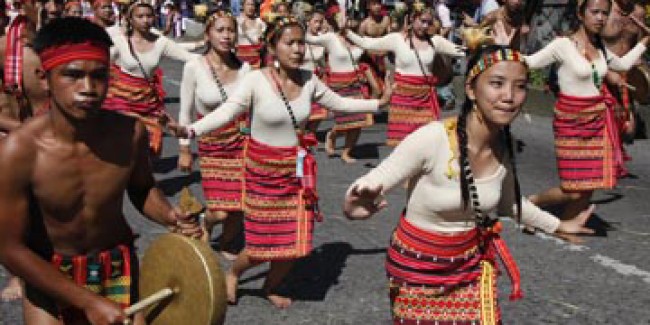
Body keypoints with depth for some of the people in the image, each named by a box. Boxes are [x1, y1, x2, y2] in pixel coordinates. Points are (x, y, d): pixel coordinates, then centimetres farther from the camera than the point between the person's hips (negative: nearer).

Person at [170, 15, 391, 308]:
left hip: (298, 169, 5)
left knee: (295, 242, 9)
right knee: (264, 245, -1)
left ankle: (271, 287, 38)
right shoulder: (256, 80, -17)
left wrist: (378, 103, 12)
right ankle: (233, 272, 34)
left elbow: (339, 103, 12)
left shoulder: (309, 80, -2)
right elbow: (226, 112, -23)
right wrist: (190, 131, -37)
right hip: (263, 170, -4)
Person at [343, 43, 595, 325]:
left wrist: (558, 226, 21)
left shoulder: (505, 148, -9)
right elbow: (366, 187, -26)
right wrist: (354, 206, -49)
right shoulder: (431, 139, -29)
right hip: (417, 267, -4)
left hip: (472, 264, 5)